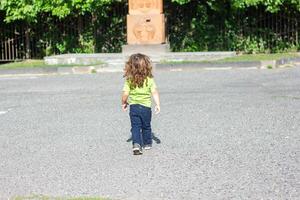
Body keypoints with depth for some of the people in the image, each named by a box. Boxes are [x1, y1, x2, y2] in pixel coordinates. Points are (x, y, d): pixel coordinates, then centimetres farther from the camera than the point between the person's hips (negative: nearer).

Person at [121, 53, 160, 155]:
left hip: (133, 107, 0)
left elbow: (125, 94, -9)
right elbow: (154, 92, -15)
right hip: (146, 107, 1)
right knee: (146, 127, 18)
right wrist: (158, 104, -12)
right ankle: (147, 144, 31)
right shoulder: (149, 79, -8)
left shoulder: (129, 80, -8)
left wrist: (124, 103, 8)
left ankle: (136, 144, -17)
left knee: (135, 127, 2)